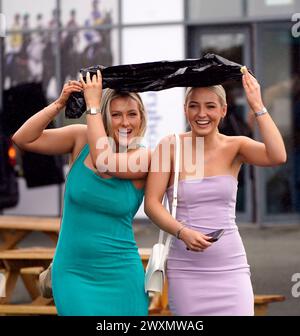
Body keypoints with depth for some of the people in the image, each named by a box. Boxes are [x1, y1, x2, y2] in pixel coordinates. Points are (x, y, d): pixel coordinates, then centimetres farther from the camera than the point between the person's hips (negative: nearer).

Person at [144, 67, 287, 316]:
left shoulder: (235, 147, 3)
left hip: (231, 267, 1)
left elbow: (277, 157, -17)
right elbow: (152, 204, -6)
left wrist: (257, 106, -15)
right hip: (186, 269, -1)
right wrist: (183, 232, -21)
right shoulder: (170, 147, -1)